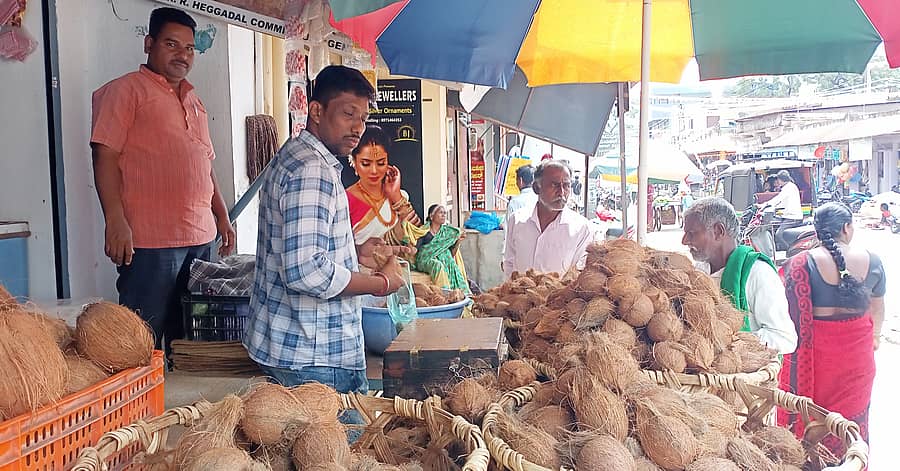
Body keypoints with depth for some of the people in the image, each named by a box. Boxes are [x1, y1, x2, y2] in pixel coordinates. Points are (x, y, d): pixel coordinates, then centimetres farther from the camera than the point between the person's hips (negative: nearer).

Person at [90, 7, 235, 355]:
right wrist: (116, 222, -18)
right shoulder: (126, 89, 0)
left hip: (201, 237, 7)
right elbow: (105, 156, -9)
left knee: (188, 334, 12)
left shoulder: (193, 101, 22)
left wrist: (222, 216, 21)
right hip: (149, 239, -7)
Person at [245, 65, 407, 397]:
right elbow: (306, 271, -31)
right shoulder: (313, 171, -21)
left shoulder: (295, 156, 13)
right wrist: (382, 283, -18)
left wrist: (356, 252, 11)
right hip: (310, 355, -10)